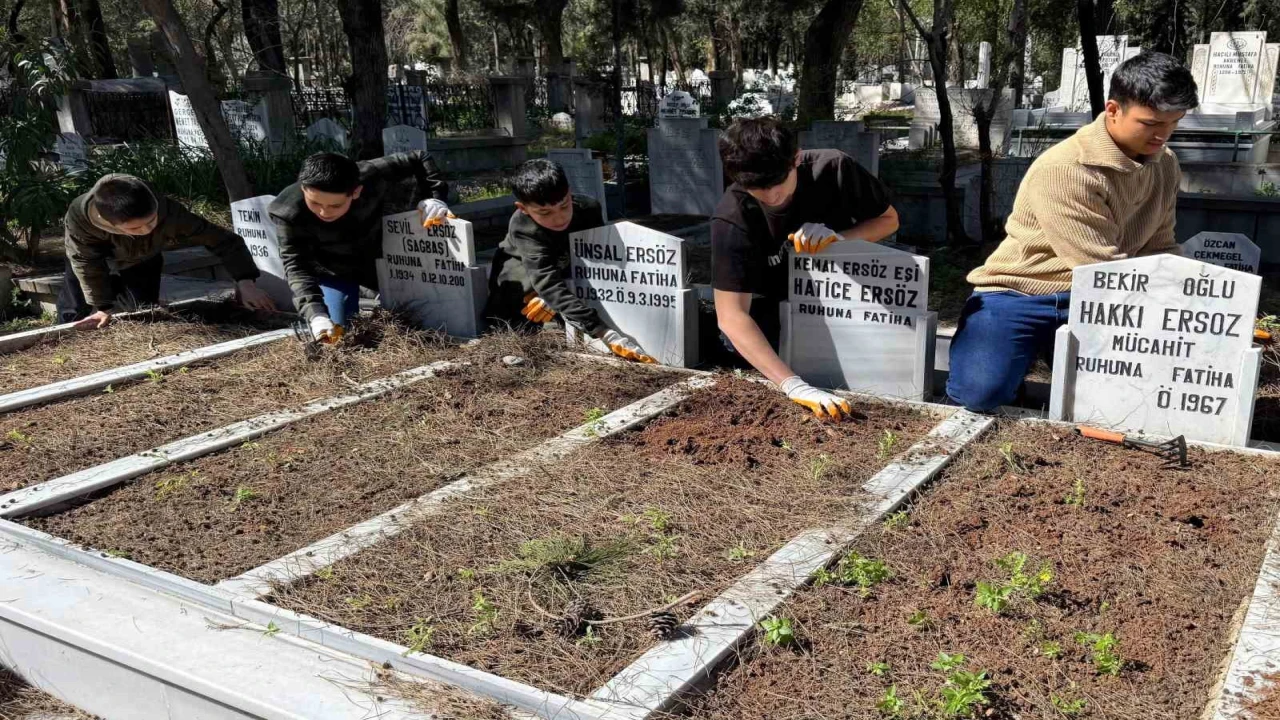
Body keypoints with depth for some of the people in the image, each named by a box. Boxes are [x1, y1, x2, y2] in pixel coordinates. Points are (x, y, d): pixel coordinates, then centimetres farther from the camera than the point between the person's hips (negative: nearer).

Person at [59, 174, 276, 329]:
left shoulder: (168, 212, -45)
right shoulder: (79, 217, -45)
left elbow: (222, 239, -35)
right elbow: (87, 263, -25)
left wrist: (245, 281, -45)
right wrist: (103, 307, -18)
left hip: (142, 257, 1)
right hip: (89, 250, -1)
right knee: (74, 316, -4)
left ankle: (117, 286, 32)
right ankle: (112, 287, 27)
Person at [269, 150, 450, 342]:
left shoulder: (371, 177, -35)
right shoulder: (289, 213, -37)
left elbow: (418, 159, -20)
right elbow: (296, 266, -36)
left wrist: (433, 197, -36)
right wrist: (316, 315, -52)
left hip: (379, 260, 2)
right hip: (332, 271, -1)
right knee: (339, 332, -10)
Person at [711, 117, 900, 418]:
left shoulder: (833, 169, -24)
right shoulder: (732, 219, -31)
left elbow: (888, 220, -7)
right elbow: (732, 316, -37)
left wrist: (838, 236, -30)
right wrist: (794, 386, -49)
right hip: (773, 311, -1)